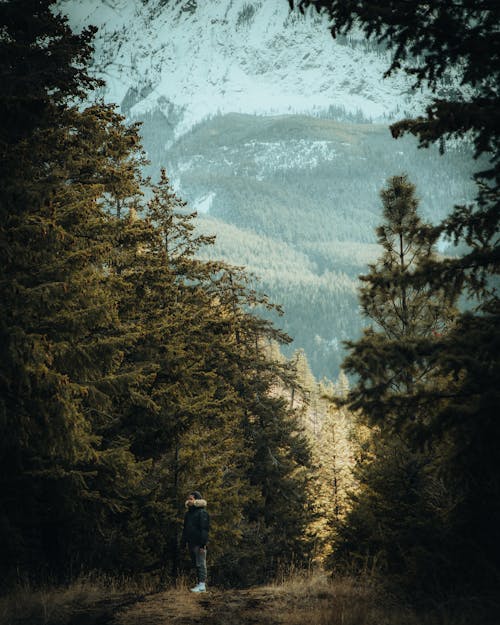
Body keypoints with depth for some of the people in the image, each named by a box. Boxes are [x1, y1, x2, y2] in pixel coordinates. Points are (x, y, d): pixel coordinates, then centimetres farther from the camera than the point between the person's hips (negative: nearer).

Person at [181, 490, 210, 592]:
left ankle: (202, 585, -2)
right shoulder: (188, 513, 16)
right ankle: (200, 583, 19)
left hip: (199, 543, -9)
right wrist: (183, 542, 15)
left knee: (201, 564, -5)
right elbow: (185, 529, 21)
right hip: (191, 543, 9)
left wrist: (203, 544, -21)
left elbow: (204, 529, -16)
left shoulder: (202, 513, -10)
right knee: (195, 564, 12)